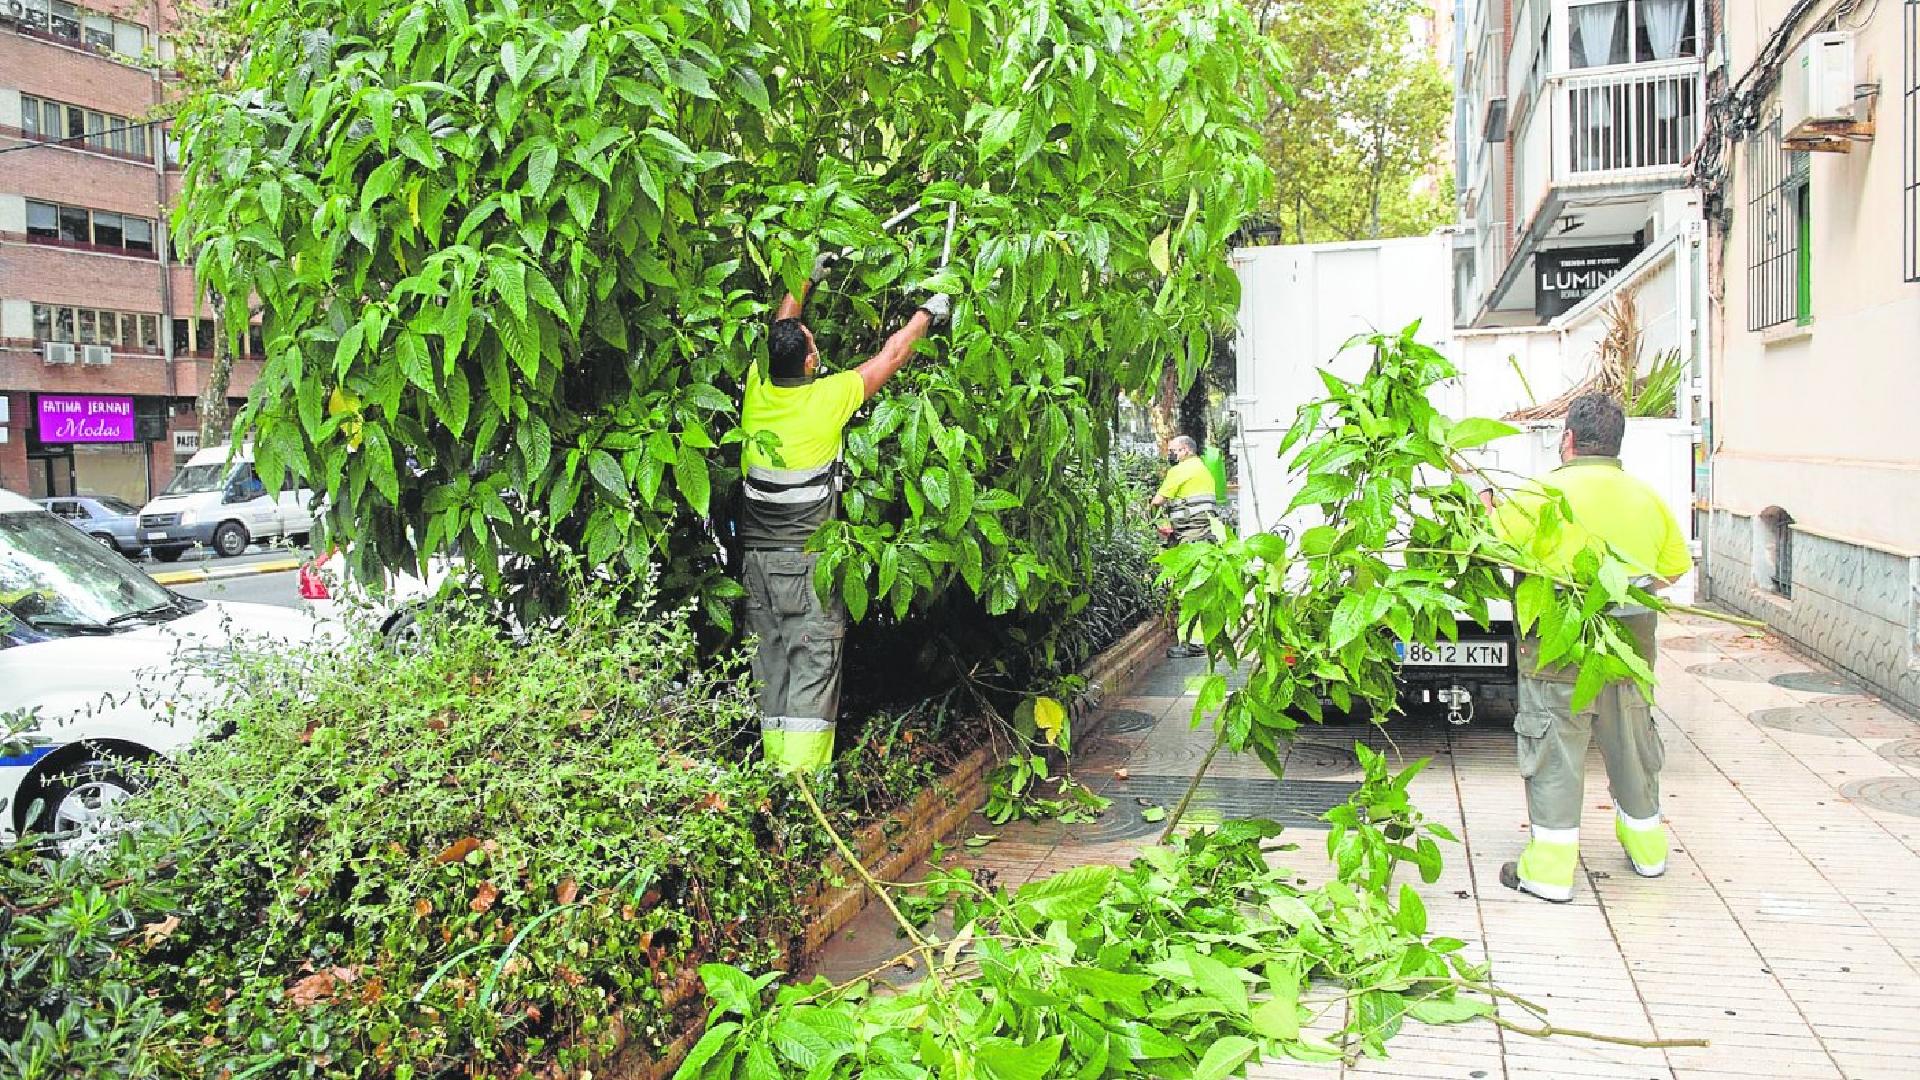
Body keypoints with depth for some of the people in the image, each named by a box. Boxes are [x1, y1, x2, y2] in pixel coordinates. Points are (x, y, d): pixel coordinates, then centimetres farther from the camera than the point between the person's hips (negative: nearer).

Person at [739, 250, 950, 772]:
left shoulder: (757, 390, 1)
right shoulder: (827, 398, -11)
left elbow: (778, 332, 21)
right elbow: (891, 356, 3)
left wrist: (806, 280, 34)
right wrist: (927, 314, 19)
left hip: (757, 555, 5)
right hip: (809, 557, -5)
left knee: (769, 661, 10)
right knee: (812, 666, -4)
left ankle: (776, 766, 13)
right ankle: (803, 781, -7)